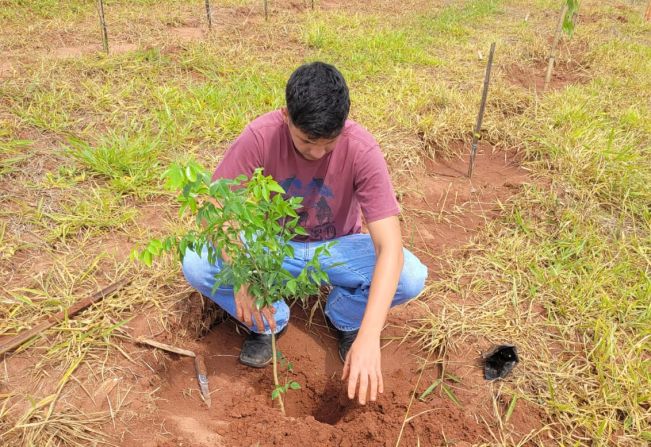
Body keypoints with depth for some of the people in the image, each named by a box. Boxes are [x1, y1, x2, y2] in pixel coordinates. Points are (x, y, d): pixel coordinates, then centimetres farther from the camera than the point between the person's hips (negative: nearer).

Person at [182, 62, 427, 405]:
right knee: (195, 265, -25)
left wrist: (368, 336, -42)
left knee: (412, 277, -27)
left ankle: (344, 315, 5)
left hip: (337, 249, 0)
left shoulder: (361, 149, -27)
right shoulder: (261, 136, -25)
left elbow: (390, 247, -32)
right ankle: (268, 322, 2)